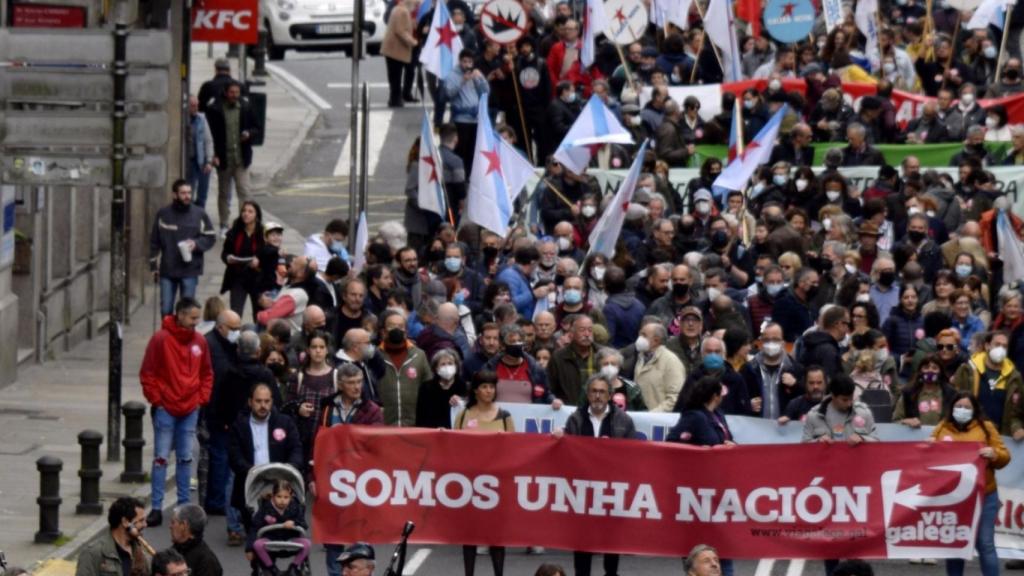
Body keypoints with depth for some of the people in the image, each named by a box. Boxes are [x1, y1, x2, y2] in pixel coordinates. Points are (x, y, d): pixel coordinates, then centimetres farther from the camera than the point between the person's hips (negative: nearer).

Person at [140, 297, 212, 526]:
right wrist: (156, 399, -9)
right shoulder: (161, 339, -10)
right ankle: (156, 508, -1)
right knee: (161, 458, -2)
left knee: (186, 458, 11)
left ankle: (184, 505, 19)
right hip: (165, 409, -4)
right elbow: (147, 373, -8)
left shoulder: (200, 341, 4)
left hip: (190, 410, 4)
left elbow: (206, 373, 14)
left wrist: (202, 398, 4)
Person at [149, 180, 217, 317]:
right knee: (166, 309, 3)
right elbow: (154, 242, 8)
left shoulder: (199, 214, 1)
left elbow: (211, 237, 5)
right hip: (167, 270, 1)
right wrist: (154, 266, 6)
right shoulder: (163, 214, 2)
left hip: (190, 270, -1)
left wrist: (196, 243, -14)